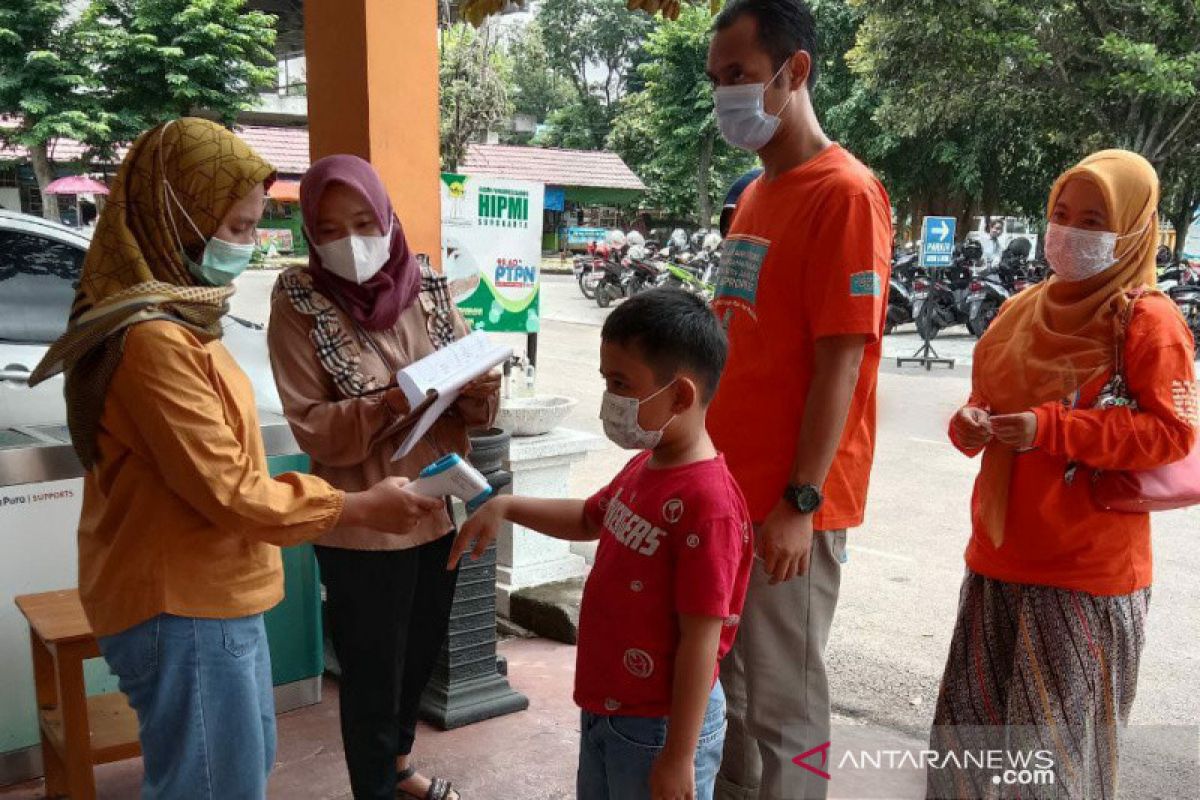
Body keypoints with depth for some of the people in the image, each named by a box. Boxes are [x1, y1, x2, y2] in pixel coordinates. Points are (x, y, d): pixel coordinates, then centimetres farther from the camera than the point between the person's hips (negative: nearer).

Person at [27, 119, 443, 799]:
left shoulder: (175, 315, 9)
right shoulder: (152, 338, -24)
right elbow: (227, 489, -23)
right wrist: (356, 507, -14)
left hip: (213, 596, 10)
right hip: (182, 613, -10)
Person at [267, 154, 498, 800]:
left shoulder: (427, 289, 0)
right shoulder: (299, 304, -11)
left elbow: (472, 405, 3)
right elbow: (312, 428, -15)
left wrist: (479, 391, -19)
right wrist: (390, 403, -30)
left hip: (438, 508, 5)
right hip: (361, 525, -5)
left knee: (421, 652, 22)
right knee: (372, 670, 9)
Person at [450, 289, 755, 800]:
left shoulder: (706, 504, -28)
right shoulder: (644, 468, 0)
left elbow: (700, 640, -25)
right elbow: (589, 519, 20)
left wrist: (678, 757, -20)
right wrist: (506, 507, 9)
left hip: (660, 727, -9)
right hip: (606, 708, 9)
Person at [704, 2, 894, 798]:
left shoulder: (845, 194, -14)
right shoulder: (756, 194, 12)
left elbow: (840, 364, -18)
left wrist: (799, 501, -18)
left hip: (789, 504, -8)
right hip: (728, 488, 8)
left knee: (782, 701, 6)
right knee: (726, 680, 19)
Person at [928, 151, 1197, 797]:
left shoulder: (1148, 320, -9)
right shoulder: (1024, 310, 10)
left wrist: (1048, 428, -23)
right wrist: (970, 424, -7)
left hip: (1087, 570, -6)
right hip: (998, 557, 7)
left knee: (1056, 741, 5)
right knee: (969, 725, 16)